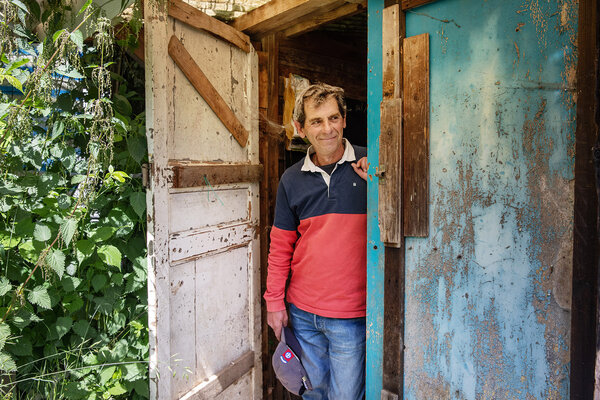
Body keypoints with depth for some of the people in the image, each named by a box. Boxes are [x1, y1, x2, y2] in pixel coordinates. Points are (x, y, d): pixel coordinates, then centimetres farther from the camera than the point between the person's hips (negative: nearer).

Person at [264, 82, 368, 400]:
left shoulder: (370, 168, -7)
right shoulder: (292, 180, 2)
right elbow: (280, 246, 7)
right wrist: (274, 302, 7)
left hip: (350, 316, -3)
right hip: (302, 313, 3)